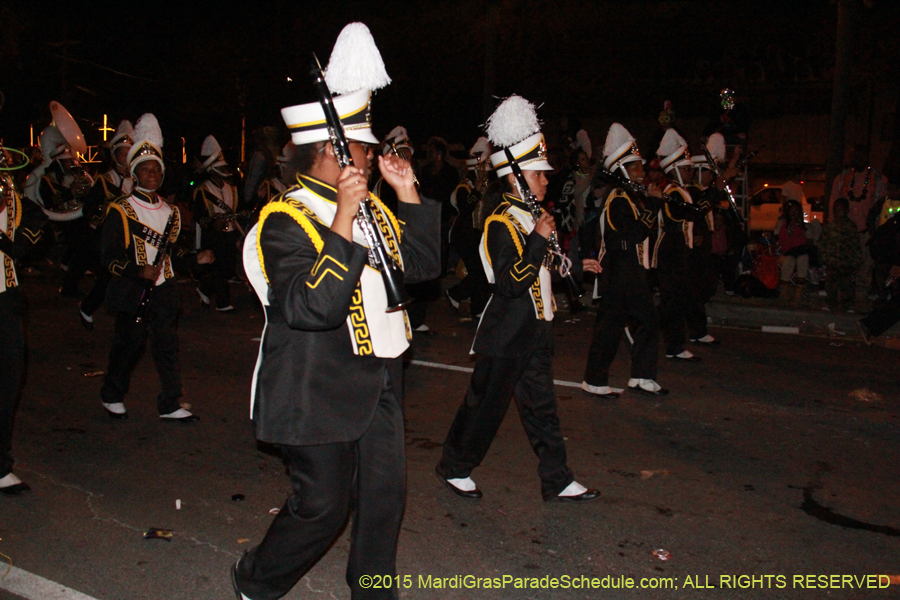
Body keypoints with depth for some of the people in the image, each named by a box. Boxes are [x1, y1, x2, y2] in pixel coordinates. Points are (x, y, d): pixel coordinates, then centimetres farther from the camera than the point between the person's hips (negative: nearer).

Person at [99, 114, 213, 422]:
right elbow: (110, 257, -10)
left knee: (167, 347, 3)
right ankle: (112, 397, 30)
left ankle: (170, 405, 10)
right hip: (132, 293, -4)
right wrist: (139, 272, -25)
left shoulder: (170, 212, 13)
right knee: (128, 346, 7)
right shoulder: (120, 211, -5)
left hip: (164, 292, 4)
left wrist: (196, 258, 5)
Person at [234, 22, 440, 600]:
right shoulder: (285, 220, -17)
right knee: (323, 505, 5)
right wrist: (342, 222, -33)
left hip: (379, 381, 7)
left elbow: (423, 264, 11)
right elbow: (310, 307, -29)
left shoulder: (372, 207, 9)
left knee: (385, 493, 13)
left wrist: (409, 194, 2)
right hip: (319, 390, -7)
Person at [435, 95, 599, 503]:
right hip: (507, 337, -9)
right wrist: (538, 239, -28)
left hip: (534, 334, 9)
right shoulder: (501, 224, -17)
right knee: (486, 404, 5)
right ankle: (455, 467, 24)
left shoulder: (531, 217, 12)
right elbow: (511, 282, -26)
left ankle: (557, 481, 20)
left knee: (541, 407, 12)